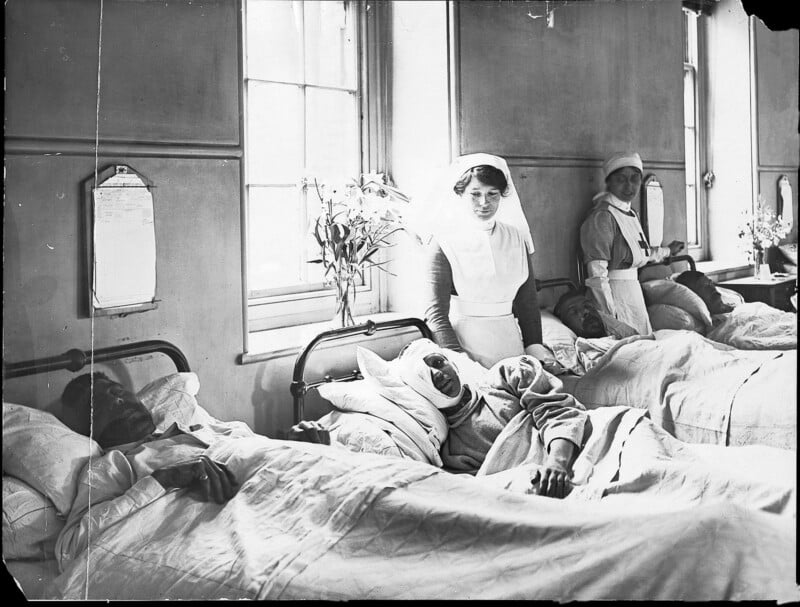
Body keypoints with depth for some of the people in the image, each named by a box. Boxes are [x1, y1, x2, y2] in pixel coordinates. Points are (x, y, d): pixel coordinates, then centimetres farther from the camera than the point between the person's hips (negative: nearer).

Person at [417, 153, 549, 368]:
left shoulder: (516, 238, 8)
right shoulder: (443, 242, -6)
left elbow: (528, 302, 12)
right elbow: (436, 313, -10)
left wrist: (535, 350, 2)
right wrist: (459, 359, -20)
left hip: (510, 341, 4)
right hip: (463, 341, -4)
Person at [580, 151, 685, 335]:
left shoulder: (629, 213, 14)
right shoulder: (602, 216, -15)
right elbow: (597, 274, -20)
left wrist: (668, 251, 42)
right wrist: (610, 317, -23)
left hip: (633, 290, 9)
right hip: (615, 292, -9)